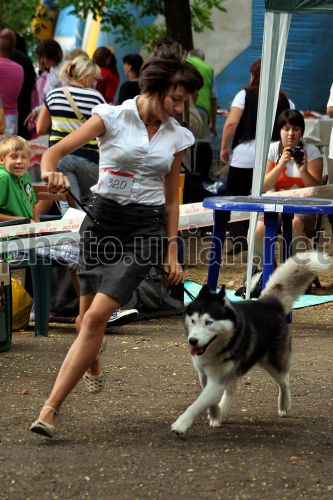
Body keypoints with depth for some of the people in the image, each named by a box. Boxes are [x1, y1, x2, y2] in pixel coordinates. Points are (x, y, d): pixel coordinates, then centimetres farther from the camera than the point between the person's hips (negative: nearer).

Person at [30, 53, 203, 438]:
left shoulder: (176, 136, 6)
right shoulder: (113, 117, -4)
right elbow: (56, 151, -9)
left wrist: (171, 251, 11)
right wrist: (50, 172, -32)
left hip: (146, 229, 0)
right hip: (103, 221, 0)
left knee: (96, 317, -14)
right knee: (87, 317, 9)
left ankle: (50, 408, -16)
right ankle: (93, 367, 46)